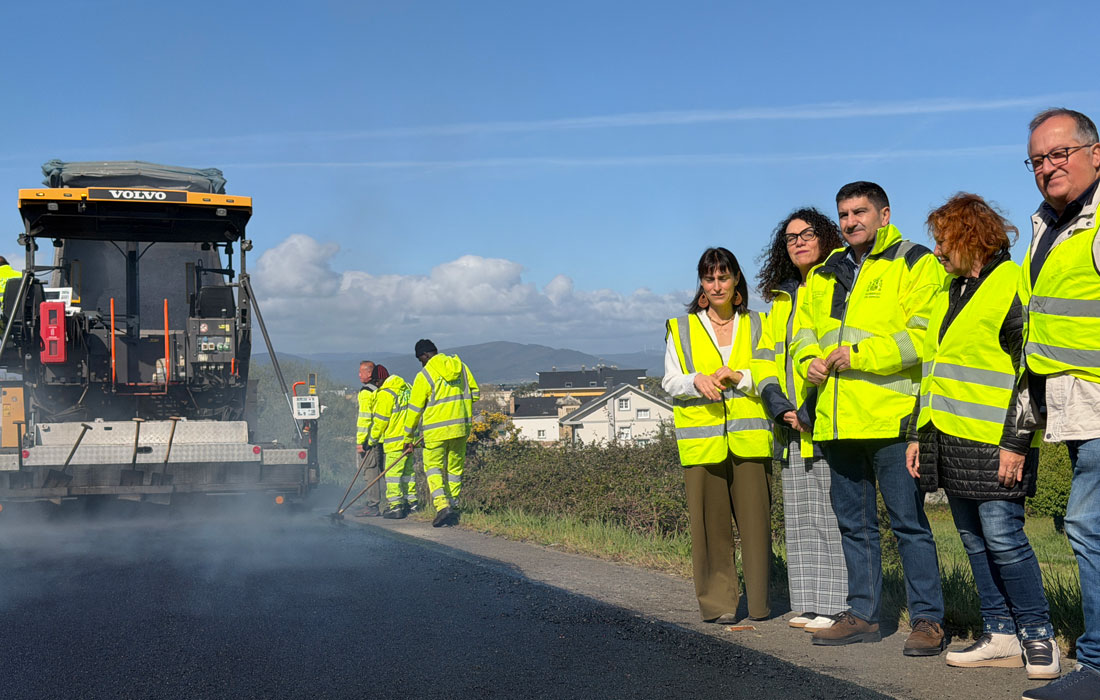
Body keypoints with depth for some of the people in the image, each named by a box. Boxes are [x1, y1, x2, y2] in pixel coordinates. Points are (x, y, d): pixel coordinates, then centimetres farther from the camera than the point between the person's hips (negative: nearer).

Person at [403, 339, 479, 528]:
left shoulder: (424, 376, -8)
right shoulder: (461, 367, 6)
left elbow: (415, 409, -4)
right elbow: (474, 393, 12)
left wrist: (408, 437, 4)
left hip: (436, 429, -5)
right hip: (461, 427, 5)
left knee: (433, 468, 3)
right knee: (455, 468, 14)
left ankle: (442, 506, -15)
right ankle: (453, 508, 16)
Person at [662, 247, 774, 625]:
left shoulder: (756, 325, 13)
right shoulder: (682, 329, 12)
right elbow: (670, 382, 10)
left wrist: (739, 378, -11)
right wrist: (697, 381, -12)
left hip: (749, 435, 0)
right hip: (702, 438, 0)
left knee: (755, 518, -4)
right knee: (711, 521, -3)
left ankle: (759, 601, 8)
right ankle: (718, 601, 6)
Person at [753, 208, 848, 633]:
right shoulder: (781, 299, 21)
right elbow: (766, 357, 19)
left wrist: (816, 405, -18)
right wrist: (779, 404, 0)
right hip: (792, 424, 7)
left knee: (834, 510, -8)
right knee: (800, 514, 8)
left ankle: (838, 604, -2)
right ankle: (811, 603, 15)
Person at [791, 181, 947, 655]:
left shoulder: (914, 264, -1)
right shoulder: (826, 273, 19)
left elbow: (922, 335, -13)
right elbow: (804, 328, 25)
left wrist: (859, 355, -17)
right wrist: (809, 360, 3)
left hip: (891, 417, -7)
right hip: (837, 420, 7)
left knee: (908, 522, -3)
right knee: (853, 523, 13)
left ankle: (928, 619, 5)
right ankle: (862, 615, 23)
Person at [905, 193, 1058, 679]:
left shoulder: (1011, 285, -8)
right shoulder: (949, 291, 19)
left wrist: (1016, 442, -18)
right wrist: (918, 433, 17)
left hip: (991, 439, -8)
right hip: (949, 437, 8)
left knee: (1001, 534, -8)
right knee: (974, 539, 9)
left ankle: (1038, 634, 6)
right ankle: (1001, 635, 16)